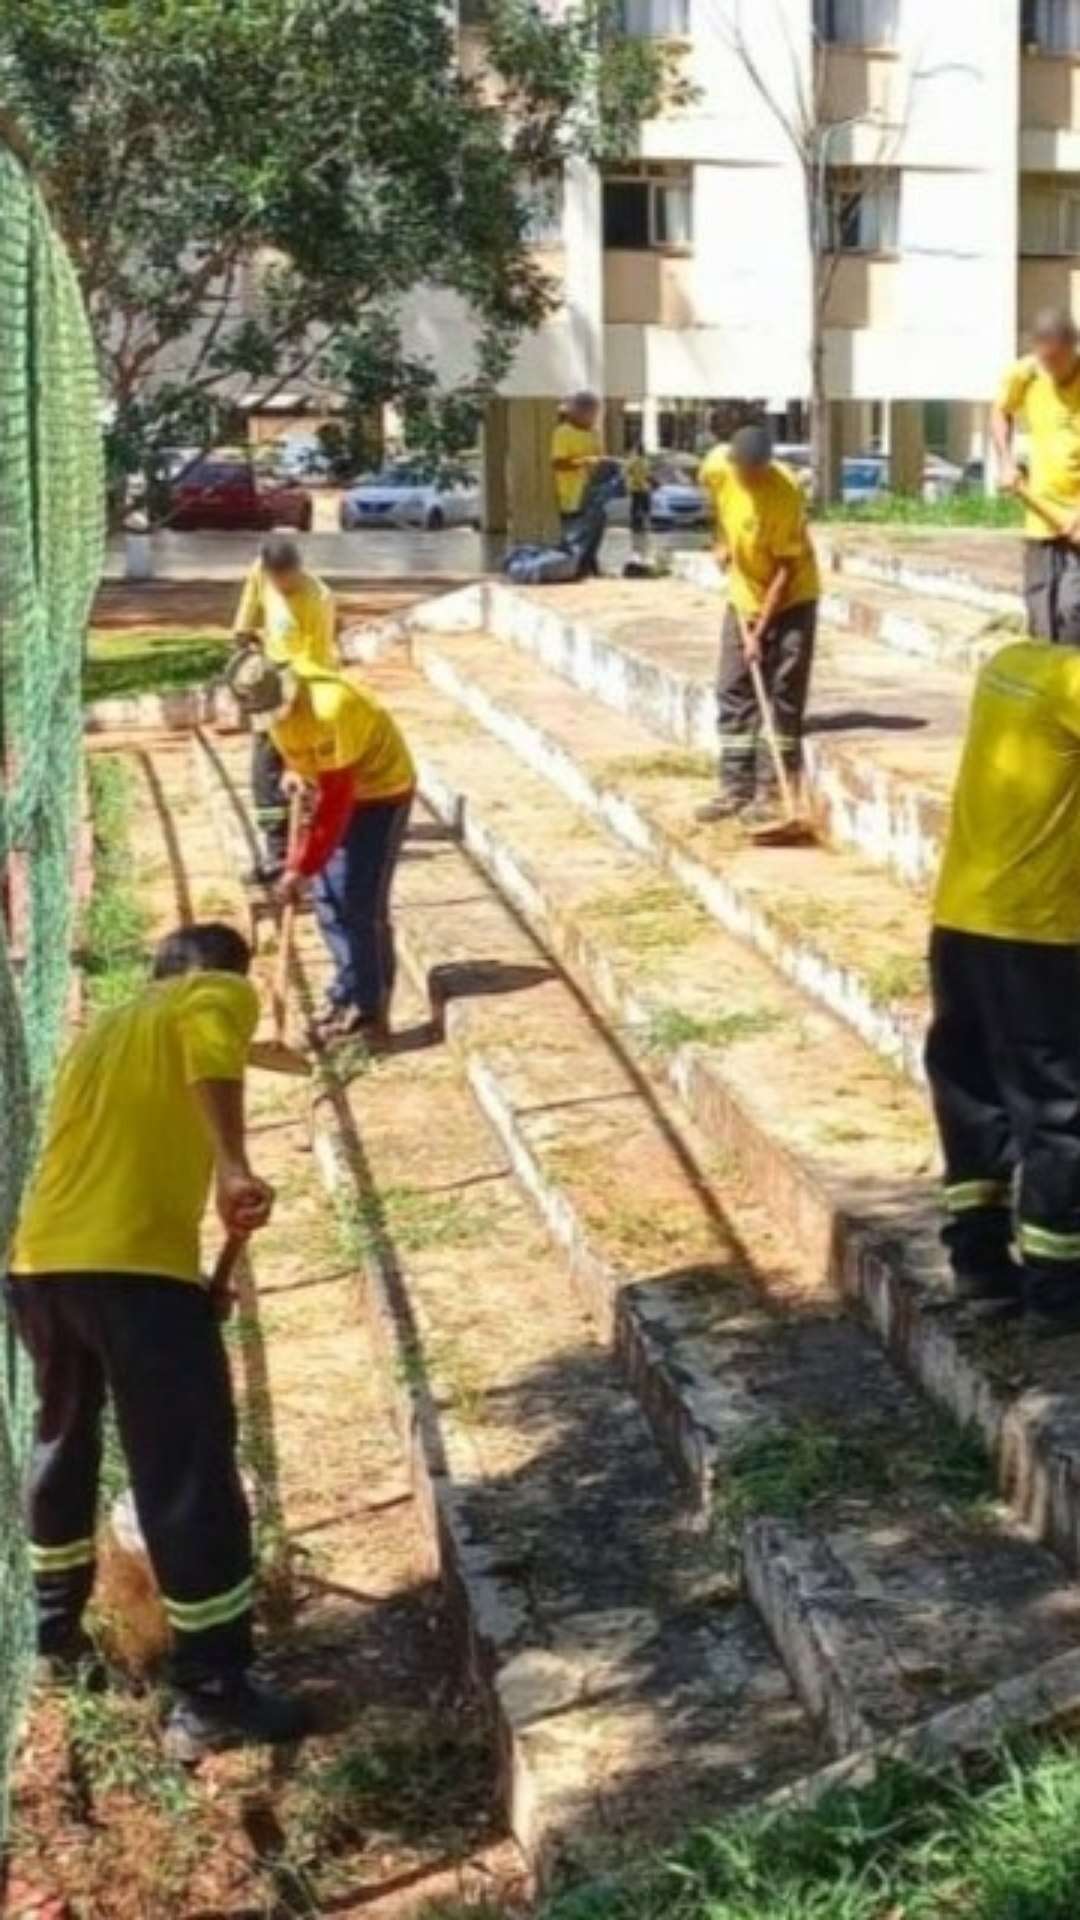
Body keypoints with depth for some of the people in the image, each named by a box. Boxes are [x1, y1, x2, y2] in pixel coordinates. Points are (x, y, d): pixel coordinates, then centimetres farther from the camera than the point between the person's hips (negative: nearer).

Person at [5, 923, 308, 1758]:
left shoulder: (103, 1030, 29)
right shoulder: (219, 995, 7)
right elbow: (210, 1046, -19)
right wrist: (234, 1166, -27)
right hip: (135, 1271, -8)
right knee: (190, 1479, -2)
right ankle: (213, 1697, 2)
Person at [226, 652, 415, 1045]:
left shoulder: (327, 709, -36)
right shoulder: (276, 692, -11)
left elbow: (335, 801, -32)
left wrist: (301, 868, -30)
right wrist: (295, 768, 2)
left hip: (381, 790, -8)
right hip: (339, 787, 8)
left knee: (362, 906, -9)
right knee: (329, 898, 9)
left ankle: (369, 1014, -1)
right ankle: (349, 994, 20)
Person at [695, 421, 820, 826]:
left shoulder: (786, 493, -29)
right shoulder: (717, 466, -15)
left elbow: (786, 570, -24)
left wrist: (759, 631, -24)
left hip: (791, 599, -5)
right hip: (743, 597, 5)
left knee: (783, 697, -5)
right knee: (733, 693, 4)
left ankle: (769, 792, 0)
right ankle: (734, 789, 10)